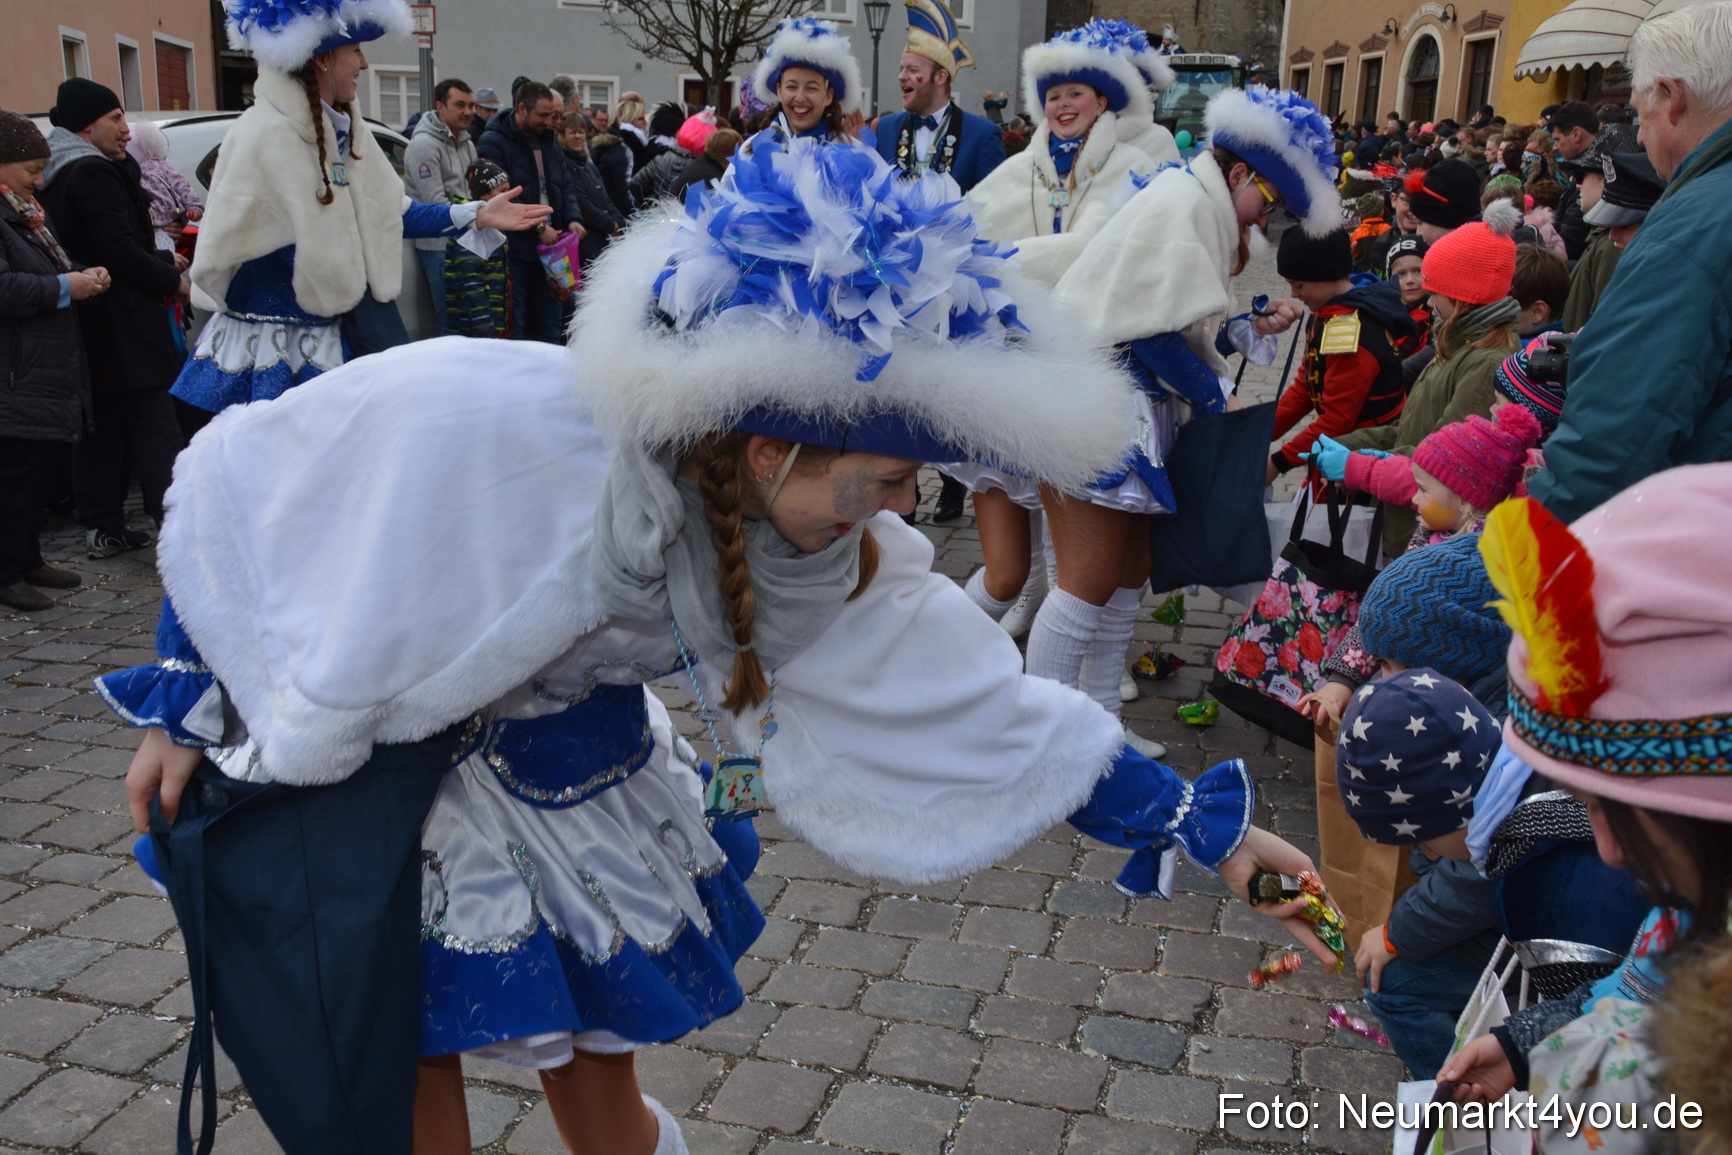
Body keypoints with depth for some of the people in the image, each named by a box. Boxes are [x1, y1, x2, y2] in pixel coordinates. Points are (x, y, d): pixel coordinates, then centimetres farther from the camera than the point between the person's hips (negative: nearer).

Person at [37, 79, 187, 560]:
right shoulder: (95, 173, -15)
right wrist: (174, 280, -8)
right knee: (155, 429, -9)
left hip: (85, 327, 10)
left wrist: (162, 260, 17)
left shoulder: (56, 177, 15)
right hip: (121, 329, -10)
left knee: (101, 426, 15)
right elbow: (120, 250, -20)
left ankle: (102, 528, 21)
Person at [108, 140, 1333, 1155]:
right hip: (357, 772, -3)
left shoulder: (824, 552, -20)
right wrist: (181, 707, -8)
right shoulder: (472, 422, -34)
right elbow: (234, 486, -17)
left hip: (568, 786, 4)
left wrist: (1209, 829, -10)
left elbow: (984, 701, -12)